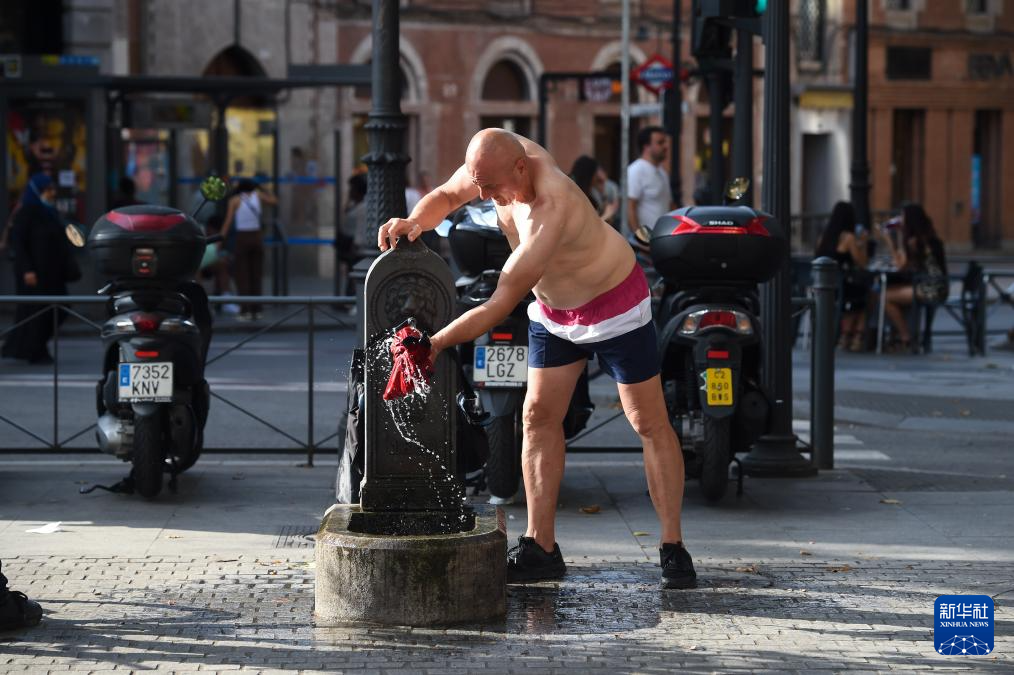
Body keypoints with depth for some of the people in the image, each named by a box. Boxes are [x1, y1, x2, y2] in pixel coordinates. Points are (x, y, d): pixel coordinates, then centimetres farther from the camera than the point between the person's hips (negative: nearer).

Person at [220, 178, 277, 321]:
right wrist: (262, 189, 26)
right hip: (257, 238, 3)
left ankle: (246, 310, -9)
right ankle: (256, 310, 8)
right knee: (256, 275, 10)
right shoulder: (257, 195, 5)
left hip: (242, 239, -3)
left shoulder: (234, 200, -1)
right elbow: (274, 201, 19)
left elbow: (228, 222, -6)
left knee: (242, 277, -1)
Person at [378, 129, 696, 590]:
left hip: (615, 304, -8)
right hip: (553, 311, 8)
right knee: (538, 417, 3)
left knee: (649, 424, -5)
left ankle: (673, 549, -1)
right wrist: (414, 221, -20)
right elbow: (446, 196, 2)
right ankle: (540, 548, 5)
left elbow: (502, 304, -37)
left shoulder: (551, 213, -39)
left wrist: (436, 343, -36)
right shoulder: (502, 157, -17)